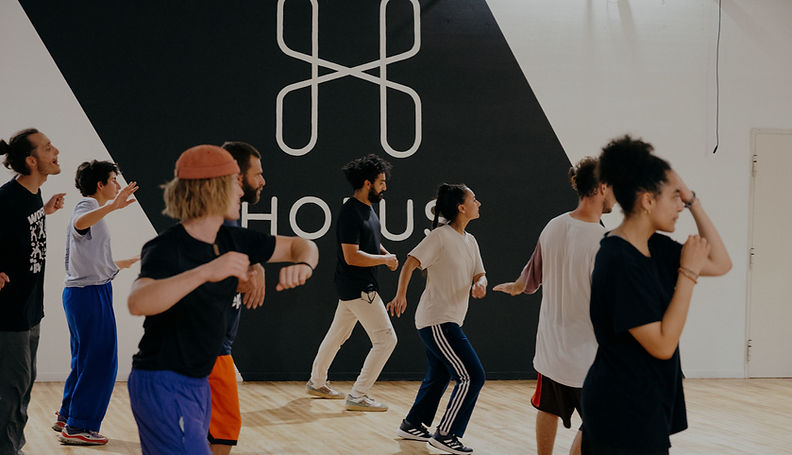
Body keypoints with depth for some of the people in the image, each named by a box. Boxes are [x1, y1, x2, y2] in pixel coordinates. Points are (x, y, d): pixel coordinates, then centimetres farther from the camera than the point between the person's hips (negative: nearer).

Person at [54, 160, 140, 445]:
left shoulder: (92, 209, 20)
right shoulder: (87, 206, -11)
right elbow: (80, 222, -38)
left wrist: (120, 264, 41)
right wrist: (112, 206, -50)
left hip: (81, 291, 11)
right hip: (90, 293, -11)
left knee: (85, 360, 17)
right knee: (99, 361, -7)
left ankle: (67, 418, 25)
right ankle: (77, 428, -3)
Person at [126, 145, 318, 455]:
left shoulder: (230, 241, 3)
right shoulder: (165, 248, -20)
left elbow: (301, 246, 13)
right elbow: (138, 302, -41)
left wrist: (303, 265, -12)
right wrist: (206, 272, -51)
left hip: (197, 384, 9)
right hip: (161, 384, -9)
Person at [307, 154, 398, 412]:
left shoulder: (367, 207, 11)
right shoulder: (351, 213, -21)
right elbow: (351, 256, -25)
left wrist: (386, 254, 7)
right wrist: (385, 260, -15)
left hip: (358, 286, 11)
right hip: (357, 288, -10)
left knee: (338, 334, 23)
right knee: (386, 339, -9)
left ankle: (317, 382, 38)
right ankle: (358, 396, -5)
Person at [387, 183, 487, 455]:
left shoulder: (469, 240, 12)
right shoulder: (441, 236, -13)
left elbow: (479, 274, 12)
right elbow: (410, 264, -18)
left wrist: (480, 284, -12)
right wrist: (400, 295, -29)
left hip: (449, 321, 9)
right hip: (436, 320, -9)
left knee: (438, 376, 20)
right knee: (472, 376, -11)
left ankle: (412, 426, 34)